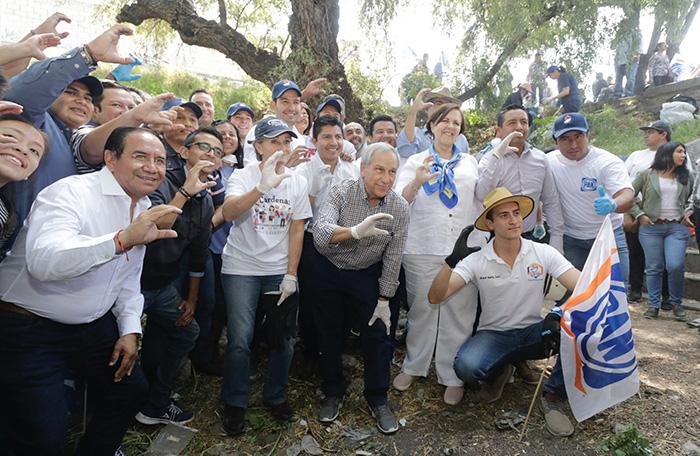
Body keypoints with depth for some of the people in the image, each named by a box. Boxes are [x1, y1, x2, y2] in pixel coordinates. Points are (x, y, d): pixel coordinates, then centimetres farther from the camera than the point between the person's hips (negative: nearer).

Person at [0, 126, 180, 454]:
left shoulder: (145, 208, 4)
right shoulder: (71, 191, -20)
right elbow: (43, 261, -38)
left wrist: (130, 328, 4)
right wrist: (122, 239, -48)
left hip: (95, 326, 7)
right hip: (30, 328, -7)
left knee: (131, 391, 14)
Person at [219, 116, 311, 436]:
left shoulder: (298, 182, 3)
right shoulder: (243, 176, -6)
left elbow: (297, 231, 2)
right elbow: (228, 212, -26)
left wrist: (291, 275, -3)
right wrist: (263, 187, -42)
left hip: (280, 271, 3)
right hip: (241, 269, -2)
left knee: (284, 338, 7)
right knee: (240, 340, -4)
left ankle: (275, 396, 29)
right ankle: (234, 403, 18)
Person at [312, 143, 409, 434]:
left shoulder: (400, 208, -13)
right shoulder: (342, 193, -20)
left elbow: (392, 258, -7)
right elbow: (321, 234, -37)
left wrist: (385, 300, -7)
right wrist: (354, 231, -56)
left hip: (369, 275, 1)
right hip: (331, 271, -1)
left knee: (378, 335, 1)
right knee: (330, 334, 10)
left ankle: (377, 399, 22)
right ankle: (333, 393, 31)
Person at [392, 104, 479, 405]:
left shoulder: (470, 163, 17)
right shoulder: (417, 161, 9)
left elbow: (484, 196, 19)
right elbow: (399, 200, -6)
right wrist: (417, 181, -22)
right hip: (423, 250, -1)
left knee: (459, 313, 3)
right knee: (421, 310, 7)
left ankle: (452, 375, 18)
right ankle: (413, 366, 26)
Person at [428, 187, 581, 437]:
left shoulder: (544, 253, -6)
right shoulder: (476, 260, -10)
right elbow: (435, 297, -17)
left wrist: (559, 314, -36)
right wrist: (452, 260, -33)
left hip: (534, 332, 1)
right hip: (494, 335, -1)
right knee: (466, 366, -32)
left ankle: (553, 396, -4)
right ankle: (499, 371, 8)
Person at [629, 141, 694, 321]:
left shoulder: (687, 177, 12)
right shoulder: (646, 175, 2)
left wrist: (689, 211, 6)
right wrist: (639, 215, -4)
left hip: (677, 227, 2)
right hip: (651, 227, -1)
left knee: (676, 266, -10)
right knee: (654, 268, 3)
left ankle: (676, 303, 12)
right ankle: (654, 305, 15)